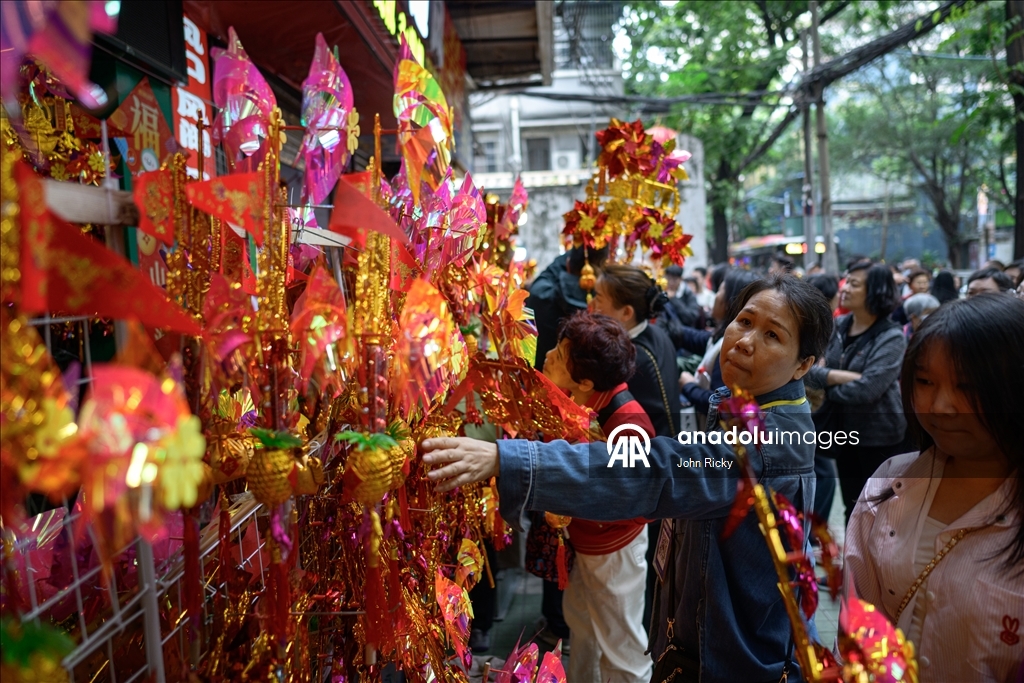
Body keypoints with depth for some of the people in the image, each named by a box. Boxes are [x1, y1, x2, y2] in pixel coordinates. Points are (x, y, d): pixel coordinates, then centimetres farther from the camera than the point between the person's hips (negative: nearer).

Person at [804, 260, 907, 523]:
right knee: (852, 507, 18)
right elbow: (807, 370, -8)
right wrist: (842, 377, -22)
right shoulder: (837, 327, 1)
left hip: (879, 436, -5)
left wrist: (827, 385, -11)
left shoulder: (891, 337, -15)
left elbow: (867, 390, -26)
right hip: (844, 430, 5)